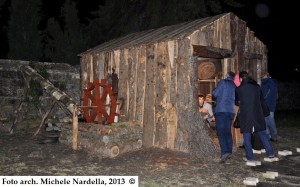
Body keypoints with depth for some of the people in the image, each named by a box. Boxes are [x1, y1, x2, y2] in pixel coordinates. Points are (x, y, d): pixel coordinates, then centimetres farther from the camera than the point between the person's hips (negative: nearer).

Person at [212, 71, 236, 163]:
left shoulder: (222, 82, -1)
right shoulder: (234, 86, 17)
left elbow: (215, 94, -6)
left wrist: (214, 97, 15)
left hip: (221, 110, -6)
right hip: (231, 111, 6)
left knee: (220, 132, -8)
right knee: (228, 132, 13)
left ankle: (224, 152, -20)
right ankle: (229, 152, 14)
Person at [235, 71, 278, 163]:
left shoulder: (238, 89, -5)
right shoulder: (257, 86, 4)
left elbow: (236, 102, 9)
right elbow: (262, 100, 13)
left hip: (245, 115, -3)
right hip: (258, 114, 3)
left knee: (247, 136, 6)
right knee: (263, 134, 10)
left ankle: (250, 157, 9)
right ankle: (270, 155, 9)